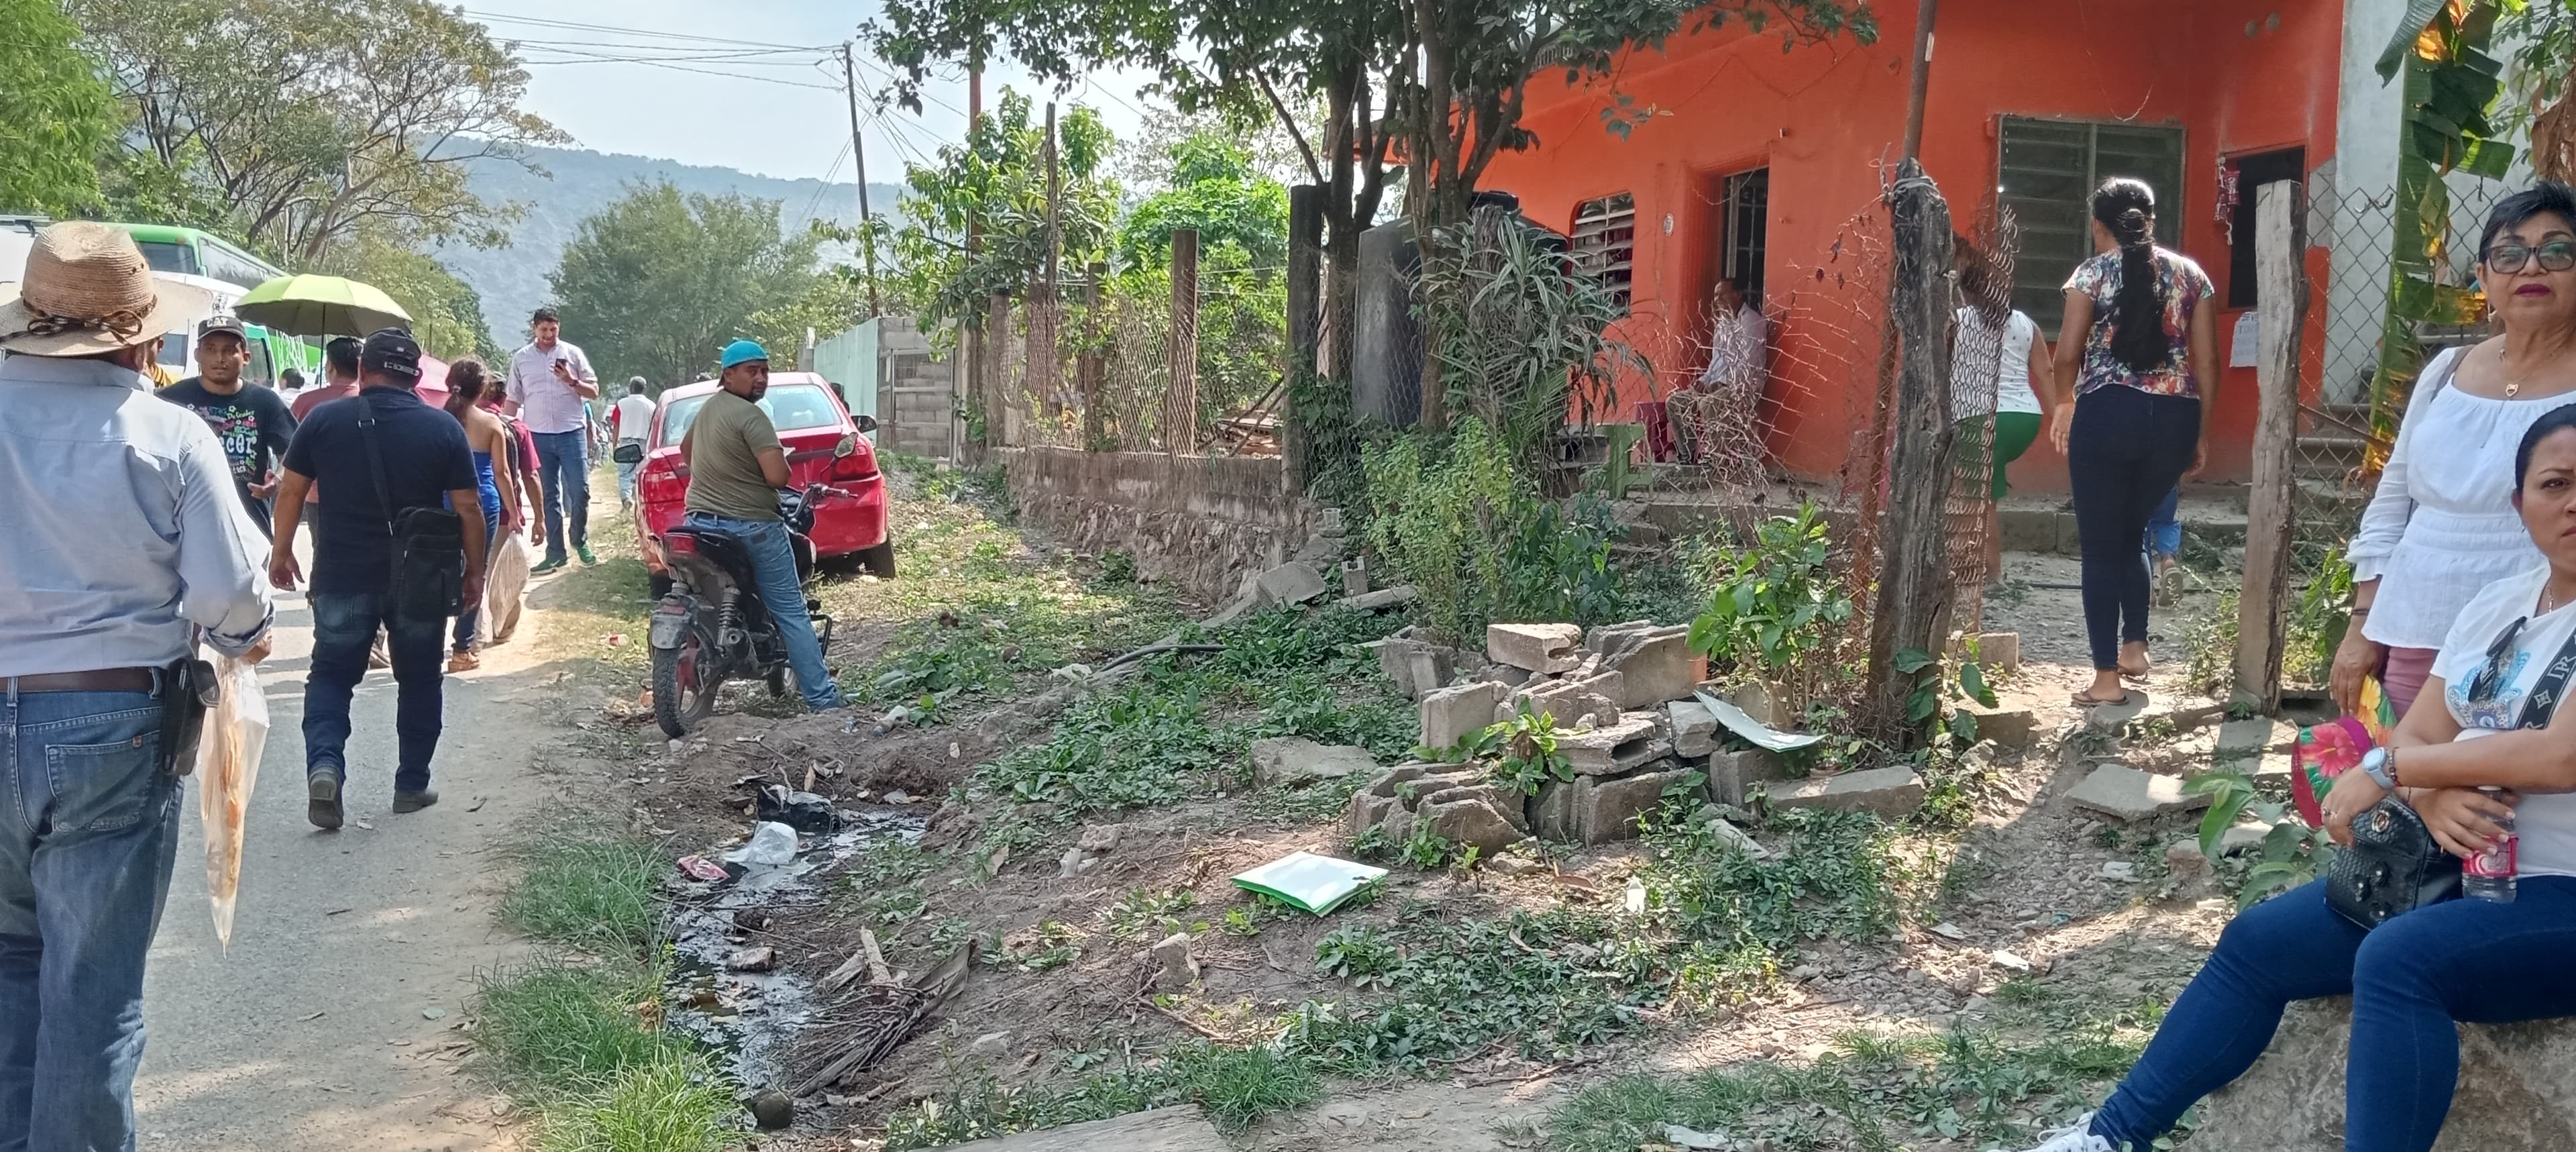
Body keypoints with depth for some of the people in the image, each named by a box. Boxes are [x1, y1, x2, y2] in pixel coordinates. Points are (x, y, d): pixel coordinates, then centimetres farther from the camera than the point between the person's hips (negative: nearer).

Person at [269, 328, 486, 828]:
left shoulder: (323, 420, -3)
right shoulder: (444, 428, -5)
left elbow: (292, 492, 1)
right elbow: (468, 507, -5)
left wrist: (281, 551, 14)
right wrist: (475, 570, 6)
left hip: (342, 576, 0)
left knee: (331, 675, 12)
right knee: (418, 679, 14)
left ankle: (324, 764, -9)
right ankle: (412, 784, 18)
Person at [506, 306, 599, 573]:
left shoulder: (572, 353, 5)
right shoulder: (521, 359, 9)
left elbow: (593, 391, 6)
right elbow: (513, 400, 13)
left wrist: (572, 382, -12)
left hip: (572, 432, -1)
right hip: (538, 436, 2)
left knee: (580, 490, -7)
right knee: (549, 496, 5)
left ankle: (579, 540, 13)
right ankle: (555, 552, 9)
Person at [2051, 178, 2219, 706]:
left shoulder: (2093, 273, 0)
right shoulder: (2192, 275, 10)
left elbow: (2068, 354, -3)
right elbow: (2207, 361, 8)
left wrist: (2065, 400, 17)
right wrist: (2202, 430, 17)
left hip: (2108, 414, -4)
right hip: (2174, 417, 4)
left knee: (2101, 544, 4)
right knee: (2130, 533, 25)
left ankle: (2106, 677, 4)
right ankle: (2134, 645, 23)